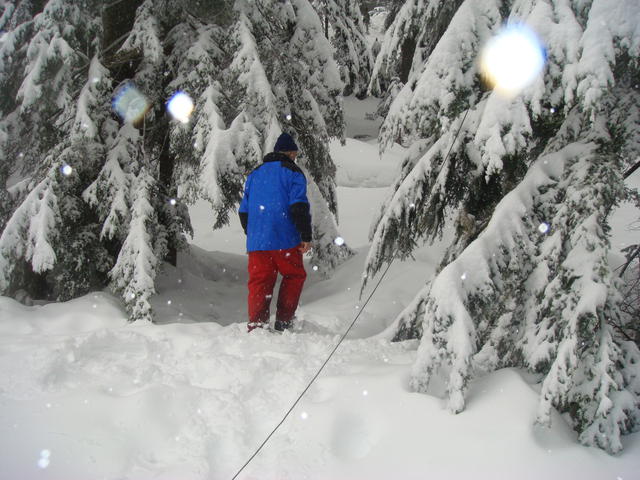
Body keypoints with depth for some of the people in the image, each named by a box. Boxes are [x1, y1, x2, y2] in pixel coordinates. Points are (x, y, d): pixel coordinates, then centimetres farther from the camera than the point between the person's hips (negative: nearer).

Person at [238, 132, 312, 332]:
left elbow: (244, 210, 19)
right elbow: (299, 206, -11)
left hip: (256, 241, 5)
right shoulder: (293, 172, 1)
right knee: (294, 276, 12)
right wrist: (306, 236, -8)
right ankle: (283, 323, 8)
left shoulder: (254, 174, 18)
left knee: (259, 282, 6)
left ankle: (256, 326, 0)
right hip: (284, 240, -4)